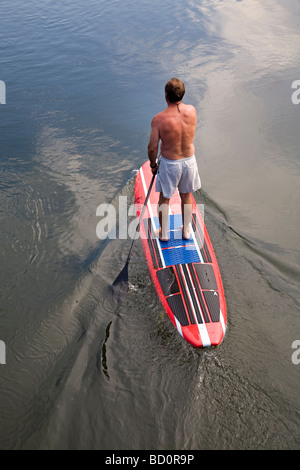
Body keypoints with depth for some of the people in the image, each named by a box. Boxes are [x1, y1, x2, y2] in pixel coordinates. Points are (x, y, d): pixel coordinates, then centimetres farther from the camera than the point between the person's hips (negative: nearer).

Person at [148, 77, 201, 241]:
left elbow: (152, 147, -14)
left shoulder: (159, 119, -23)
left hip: (169, 163, -3)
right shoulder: (192, 111, -13)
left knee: (164, 199, 18)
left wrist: (153, 164, 1)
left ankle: (163, 233, 35)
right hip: (189, 160, 3)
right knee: (187, 196, 23)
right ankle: (186, 230, 40)